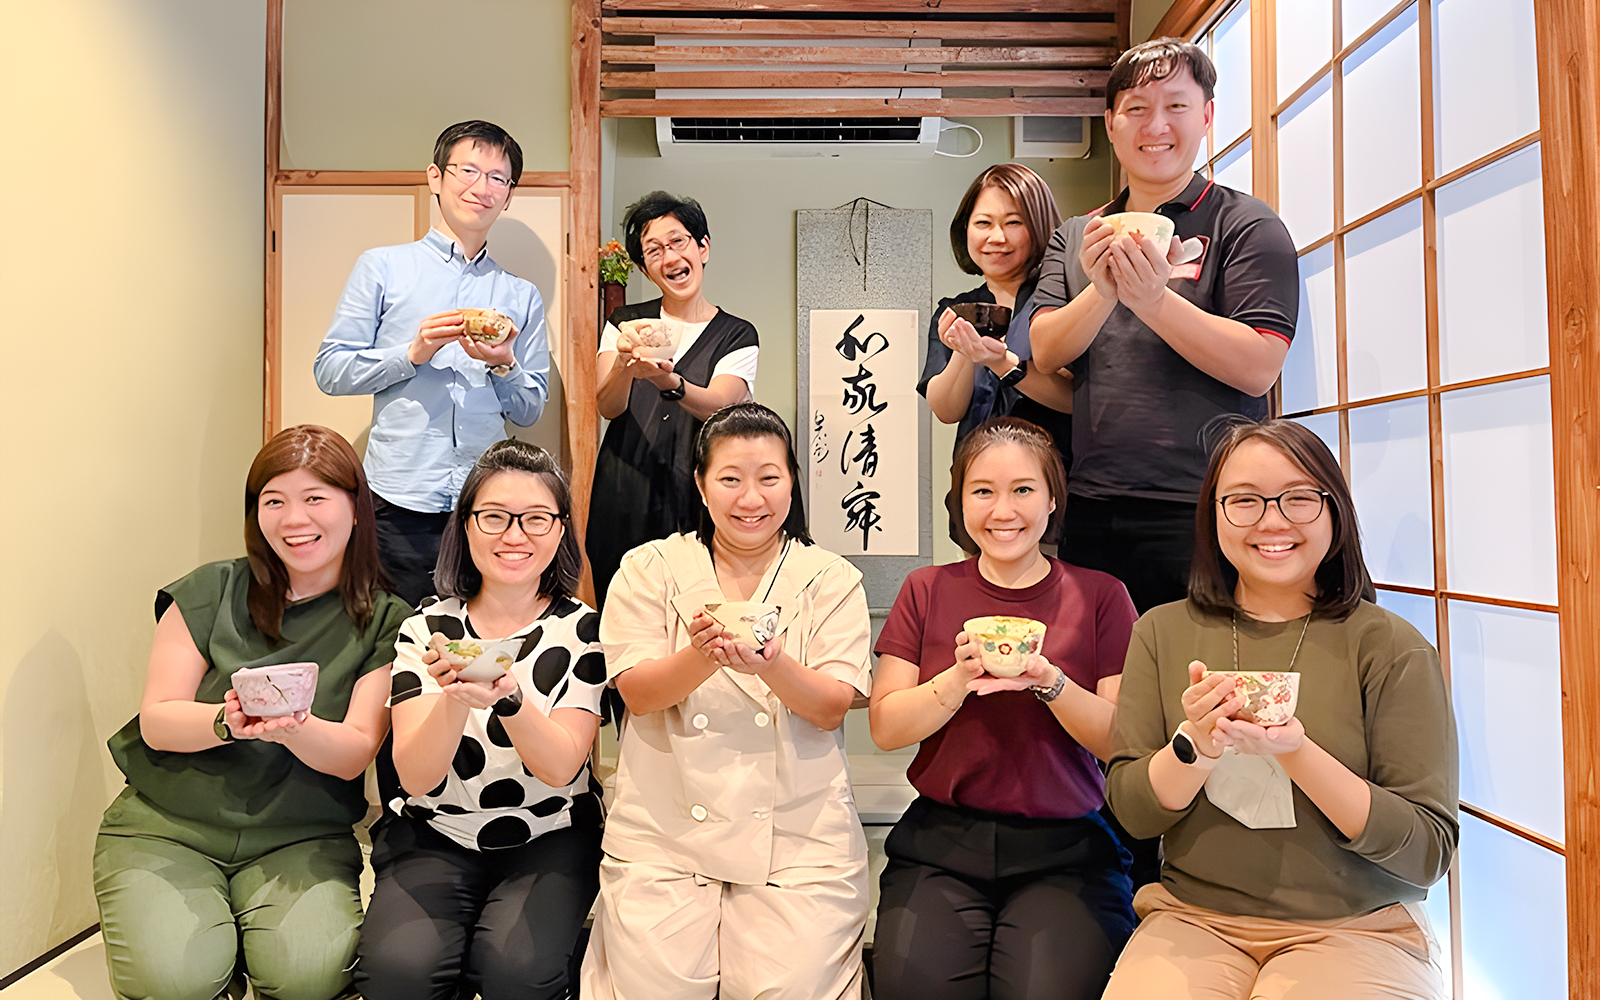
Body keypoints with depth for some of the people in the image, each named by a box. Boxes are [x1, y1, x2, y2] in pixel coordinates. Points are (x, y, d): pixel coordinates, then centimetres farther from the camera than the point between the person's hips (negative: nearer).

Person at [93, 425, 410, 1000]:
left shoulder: (384, 622, -2)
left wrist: (293, 727, -30)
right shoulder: (211, 592, -2)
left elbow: (355, 754, -8)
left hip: (301, 837, 0)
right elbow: (156, 722, -4)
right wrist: (228, 722, -26)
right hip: (166, 825, 1)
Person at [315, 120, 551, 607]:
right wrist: (412, 353, -9)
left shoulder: (521, 297, 15)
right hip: (399, 504, -2)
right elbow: (330, 371, 3)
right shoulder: (382, 268, 8)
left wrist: (503, 365, -6)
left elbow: (530, 410, 13)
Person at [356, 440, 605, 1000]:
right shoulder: (426, 630, -1)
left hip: (548, 838, -1)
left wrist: (506, 696, -34)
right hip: (433, 835, 1)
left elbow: (561, 767, -14)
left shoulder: (582, 631, -4)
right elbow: (414, 776, -11)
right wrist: (455, 699, -32)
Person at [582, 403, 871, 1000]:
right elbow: (637, 693, -6)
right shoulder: (650, 569, 3)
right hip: (663, 828, 0)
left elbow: (831, 708, -6)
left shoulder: (831, 580, 4)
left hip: (798, 833, 0)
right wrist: (702, 657, -26)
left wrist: (771, 665, -26)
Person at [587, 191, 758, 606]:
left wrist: (670, 382, -34)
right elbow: (607, 406, -4)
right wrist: (624, 366, -27)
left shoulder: (737, 336, 4)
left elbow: (718, 406, -13)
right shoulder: (625, 324, 10)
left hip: (695, 507, -1)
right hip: (622, 506, 2)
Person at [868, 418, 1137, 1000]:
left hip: (1065, 849, 0)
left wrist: (1051, 683, -18)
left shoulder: (1100, 596, 4)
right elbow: (885, 728, 2)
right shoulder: (927, 590, 7)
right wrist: (959, 680, -15)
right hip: (942, 840, 1)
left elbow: (1123, 741, -1)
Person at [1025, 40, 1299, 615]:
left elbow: (1257, 368, -10)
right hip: (1090, 513, 4)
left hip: (1201, 512, -4)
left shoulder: (1246, 225, 2)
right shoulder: (1076, 237, 15)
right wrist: (1101, 291, -16)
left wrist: (1154, 298, -20)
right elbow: (1046, 352, 2)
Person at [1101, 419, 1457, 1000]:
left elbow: (1428, 854, -8)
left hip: (1356, 927, -1)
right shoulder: (1163, 633, 3)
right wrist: (1194, 745, -20)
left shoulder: (1391, 647, -3)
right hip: (1195, 920, 1)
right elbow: (1133, 814, 0)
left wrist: (1296, 753, -22)